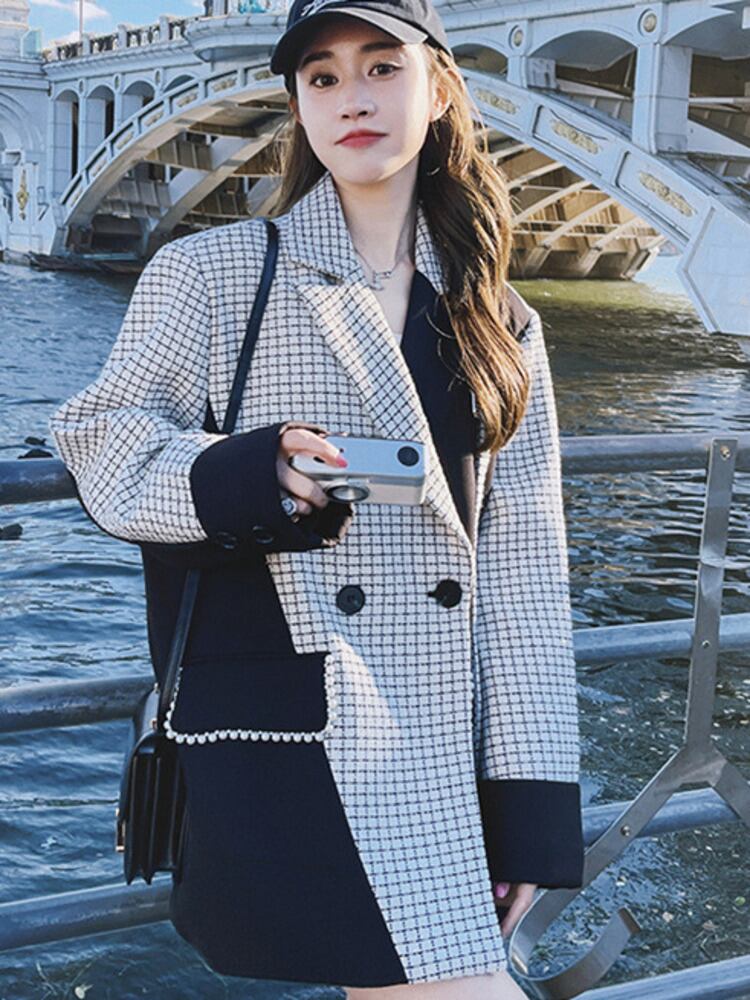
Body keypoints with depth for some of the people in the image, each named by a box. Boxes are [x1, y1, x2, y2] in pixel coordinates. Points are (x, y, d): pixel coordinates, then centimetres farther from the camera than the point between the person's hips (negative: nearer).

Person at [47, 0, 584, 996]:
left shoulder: (498, 323, 11)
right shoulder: (211, 273, 1)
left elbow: (524, 557, 7)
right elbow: (106, 447, 1)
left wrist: (531, 802, 2)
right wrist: (254, 474, -20)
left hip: (445, 739, 4)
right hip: (283, 734, -4)